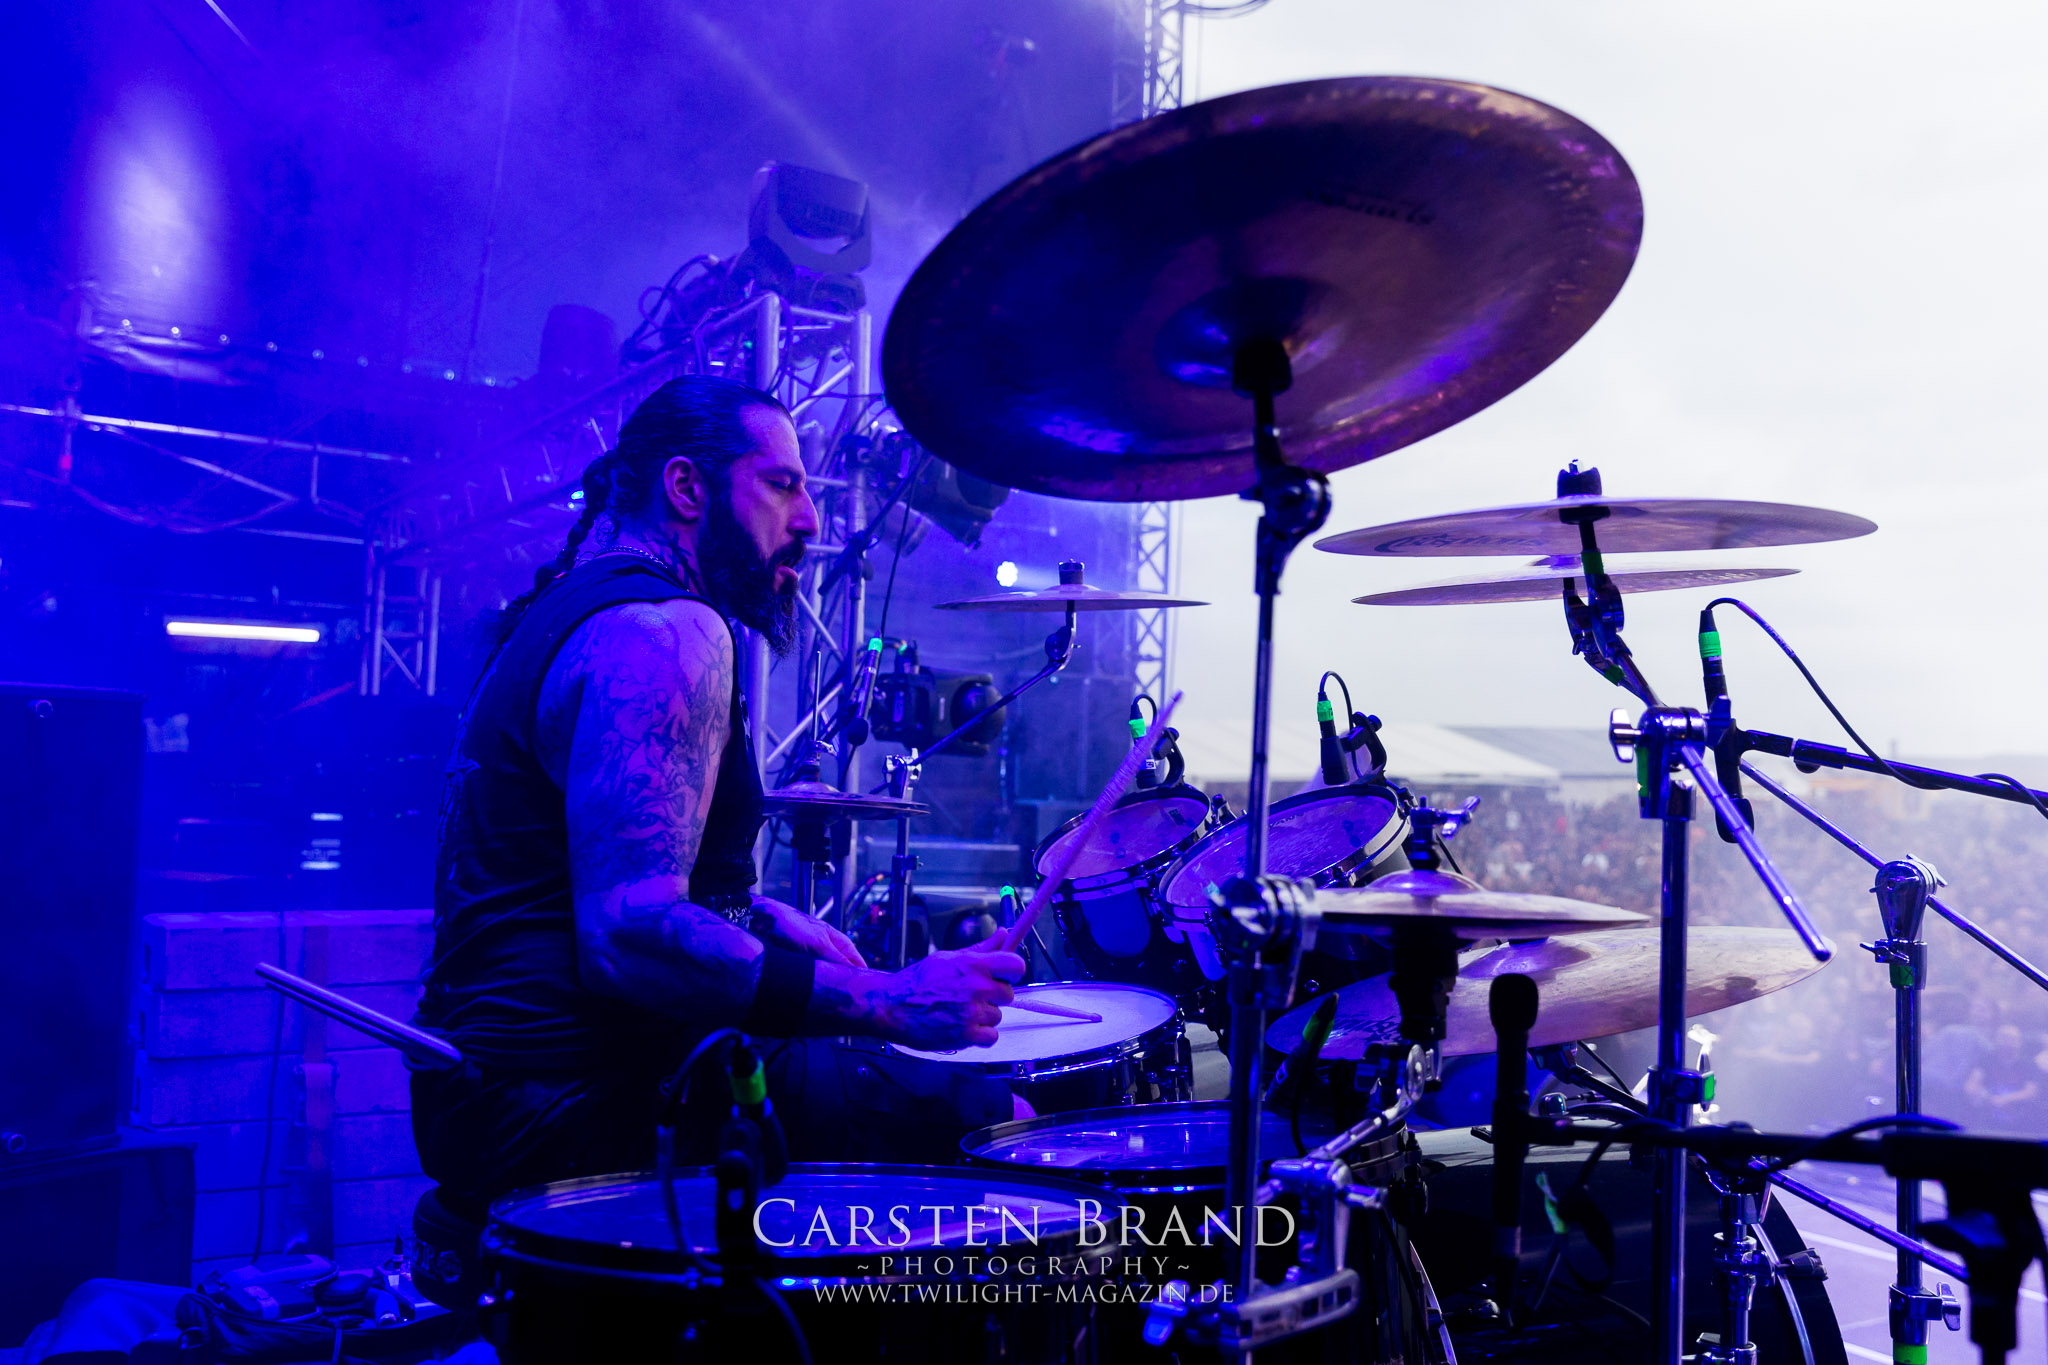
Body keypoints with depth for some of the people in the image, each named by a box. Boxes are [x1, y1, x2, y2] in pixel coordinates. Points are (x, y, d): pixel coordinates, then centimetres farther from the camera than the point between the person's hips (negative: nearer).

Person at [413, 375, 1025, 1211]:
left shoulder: (562, 607, 17)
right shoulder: (663, 632, -17)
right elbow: (628, 937, -29)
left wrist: (759, 918, 14)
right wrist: (891, 1002, -27)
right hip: (578, 1106, -11)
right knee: (995, 1124, -12)